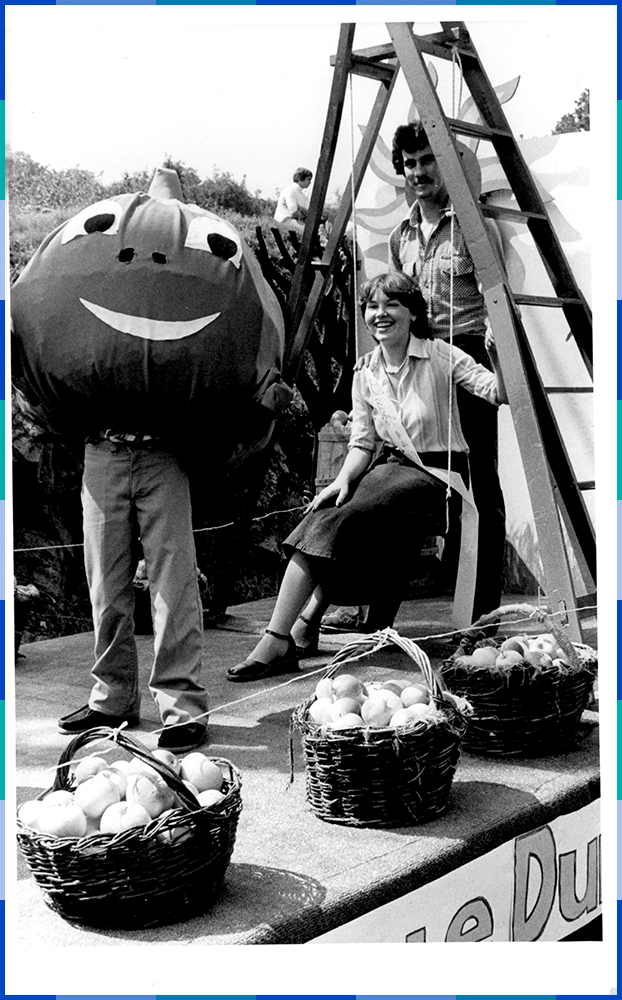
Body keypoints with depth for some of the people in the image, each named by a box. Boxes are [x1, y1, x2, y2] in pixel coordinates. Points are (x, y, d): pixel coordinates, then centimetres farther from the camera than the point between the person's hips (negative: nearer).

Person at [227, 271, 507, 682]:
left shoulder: (441, 356, -3)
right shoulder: (365, 377, 11)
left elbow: (500, 395, -11)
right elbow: (362, 443, 10)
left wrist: (497, 355, -29)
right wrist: (343, 480, -9)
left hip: (437, 475, -5)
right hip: (390, 469, 5)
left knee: (340, 522, -28)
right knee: (322, 518, -24)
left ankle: (293, 631, -23)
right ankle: (280, 639, -26)